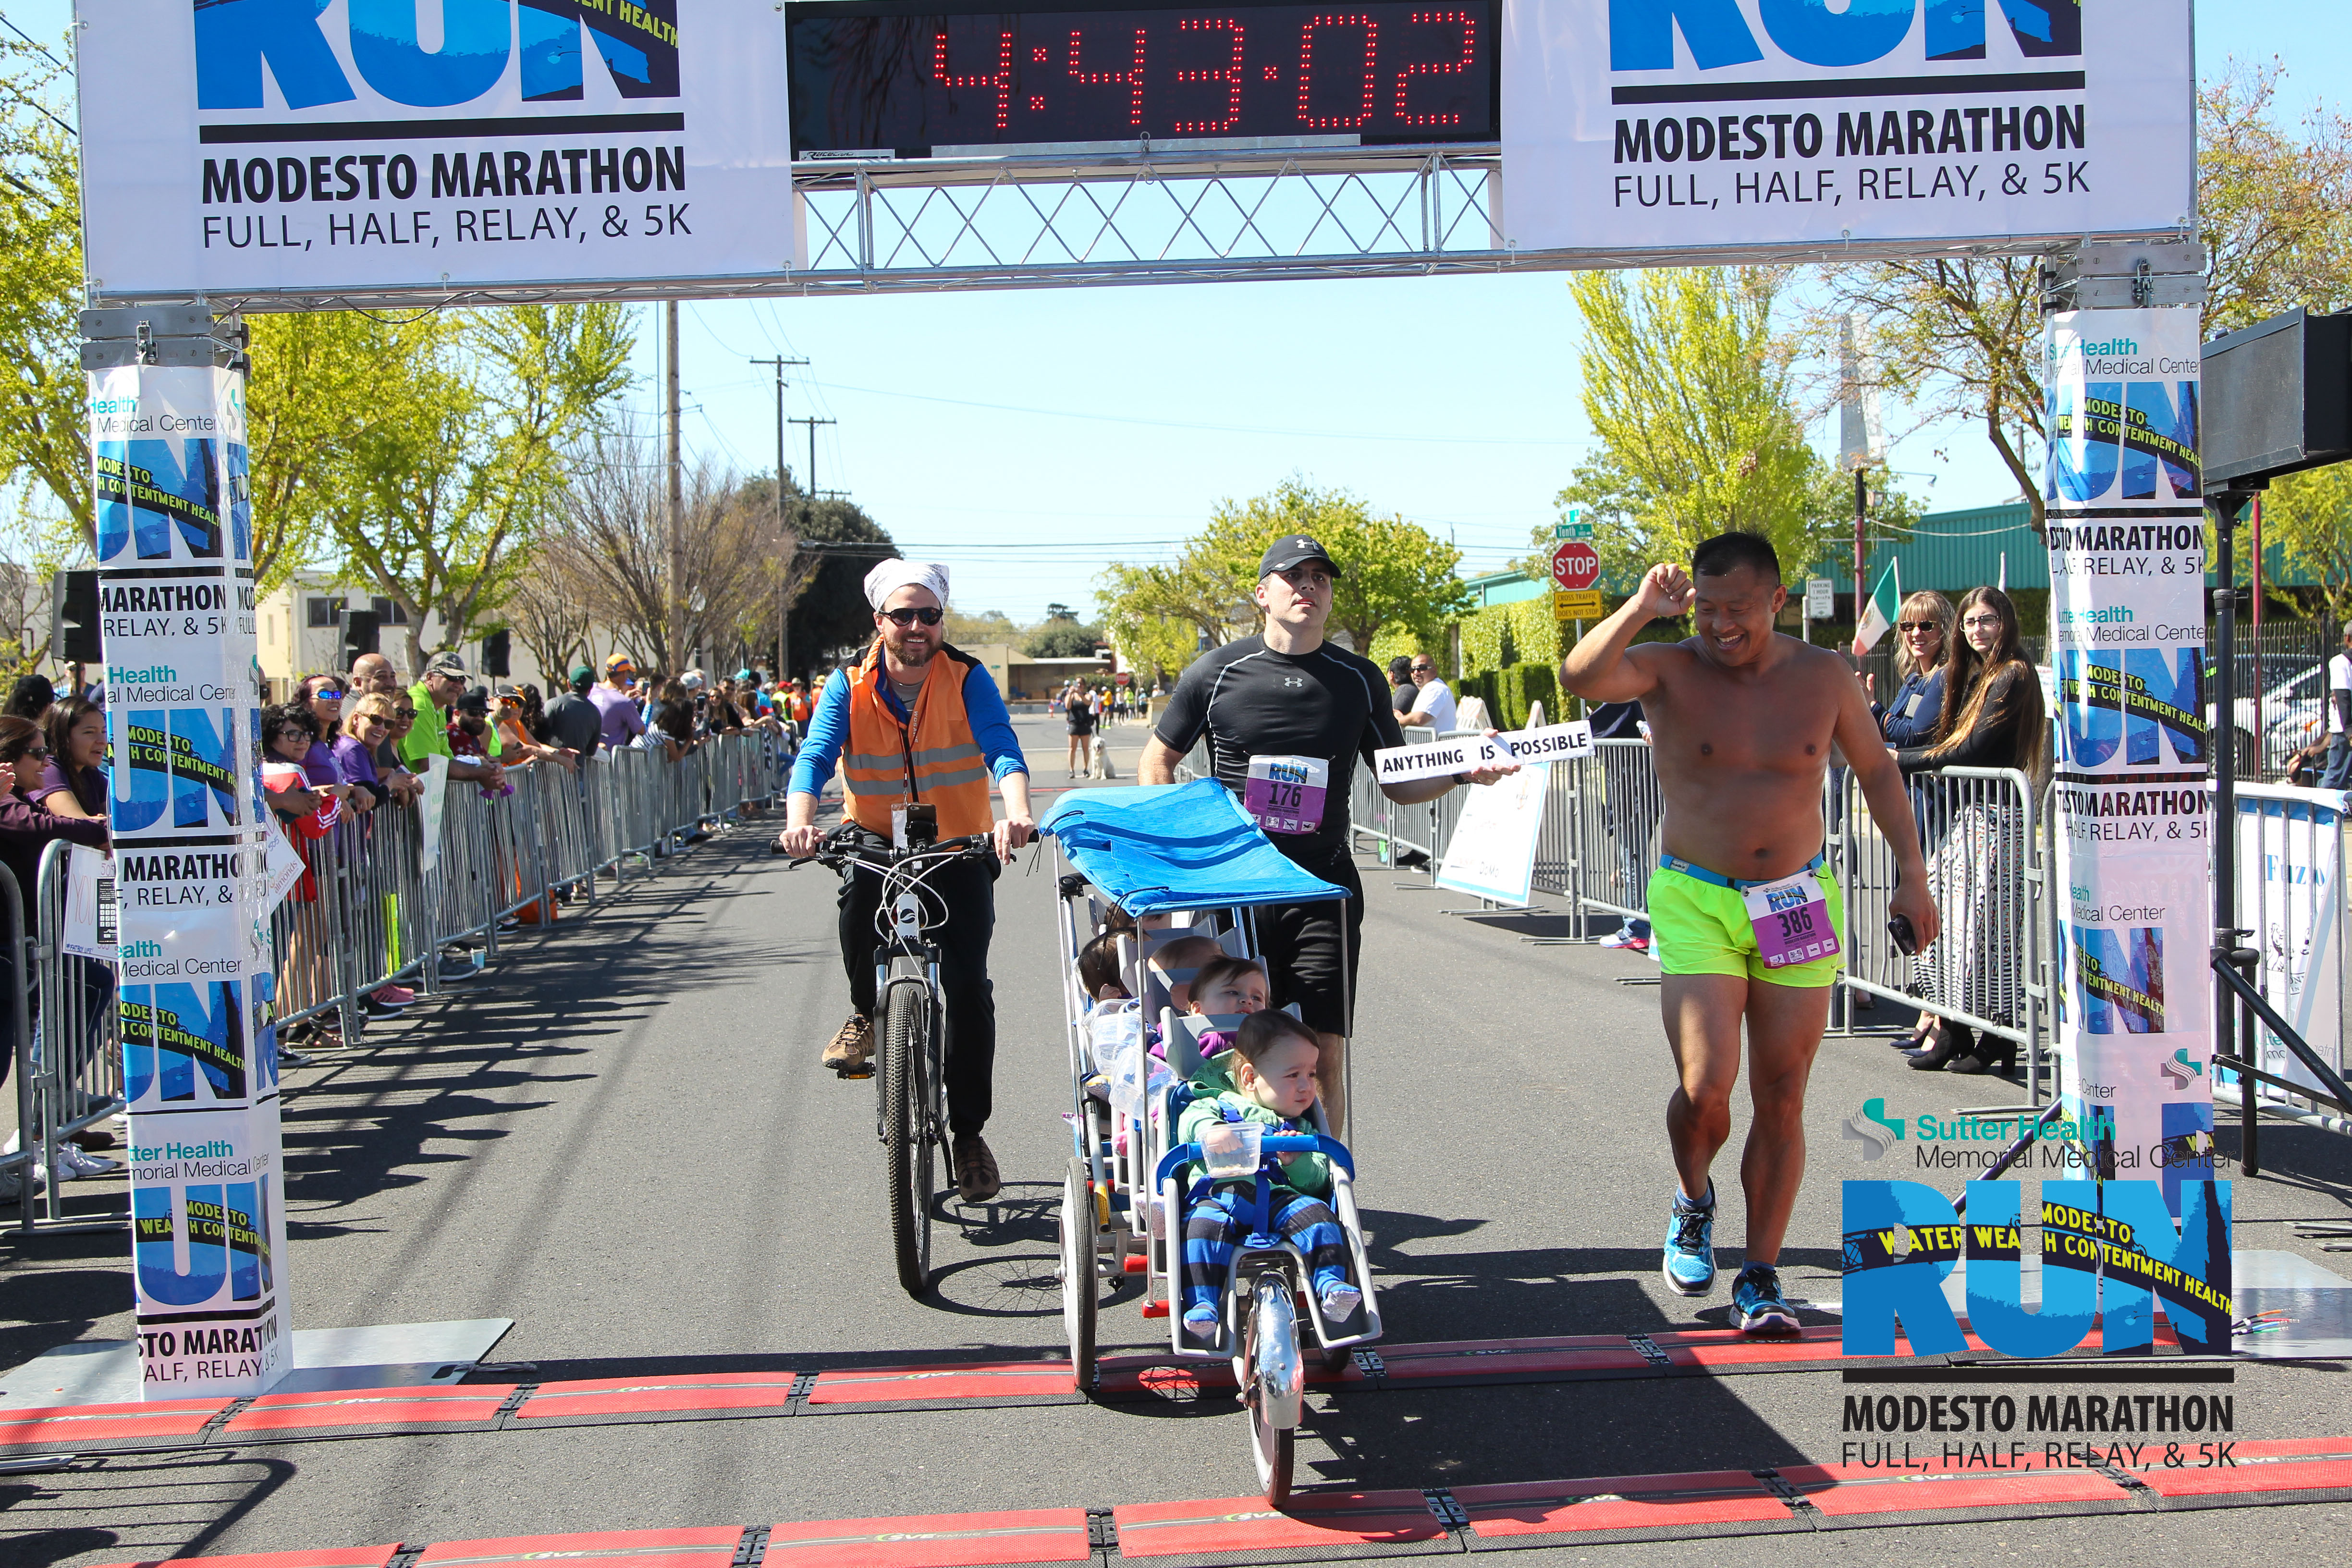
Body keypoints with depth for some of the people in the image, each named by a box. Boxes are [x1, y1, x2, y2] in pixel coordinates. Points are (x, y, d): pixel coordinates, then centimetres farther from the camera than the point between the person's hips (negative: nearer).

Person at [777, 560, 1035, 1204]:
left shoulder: (968, 680, -8)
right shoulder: (849, 687, -6)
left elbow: (1002, 749, -22)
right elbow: (815, 756, -18)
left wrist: (1016, 813, -43)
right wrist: (800, 820, -39)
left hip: (959, 851, 0)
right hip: (878, 842, 0)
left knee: (968, 983, -10)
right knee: (858, 887, -35)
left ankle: (967, 1130, 7)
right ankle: (866, 1013, -5)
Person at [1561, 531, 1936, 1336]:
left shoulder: (1824, 676, 2)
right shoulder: (1668, 669, -5)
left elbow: (1877, 769, 14)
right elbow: (1580, 675, -24)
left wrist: (1910, 872, 9)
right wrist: (1642, 609, -35)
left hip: (1798, 906, 2)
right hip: (1695, 905, -2)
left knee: (1781, 1100, 3)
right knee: (1704, 1091, -14)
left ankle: (1761, 1278, 15)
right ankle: (1693, 1202, 20)